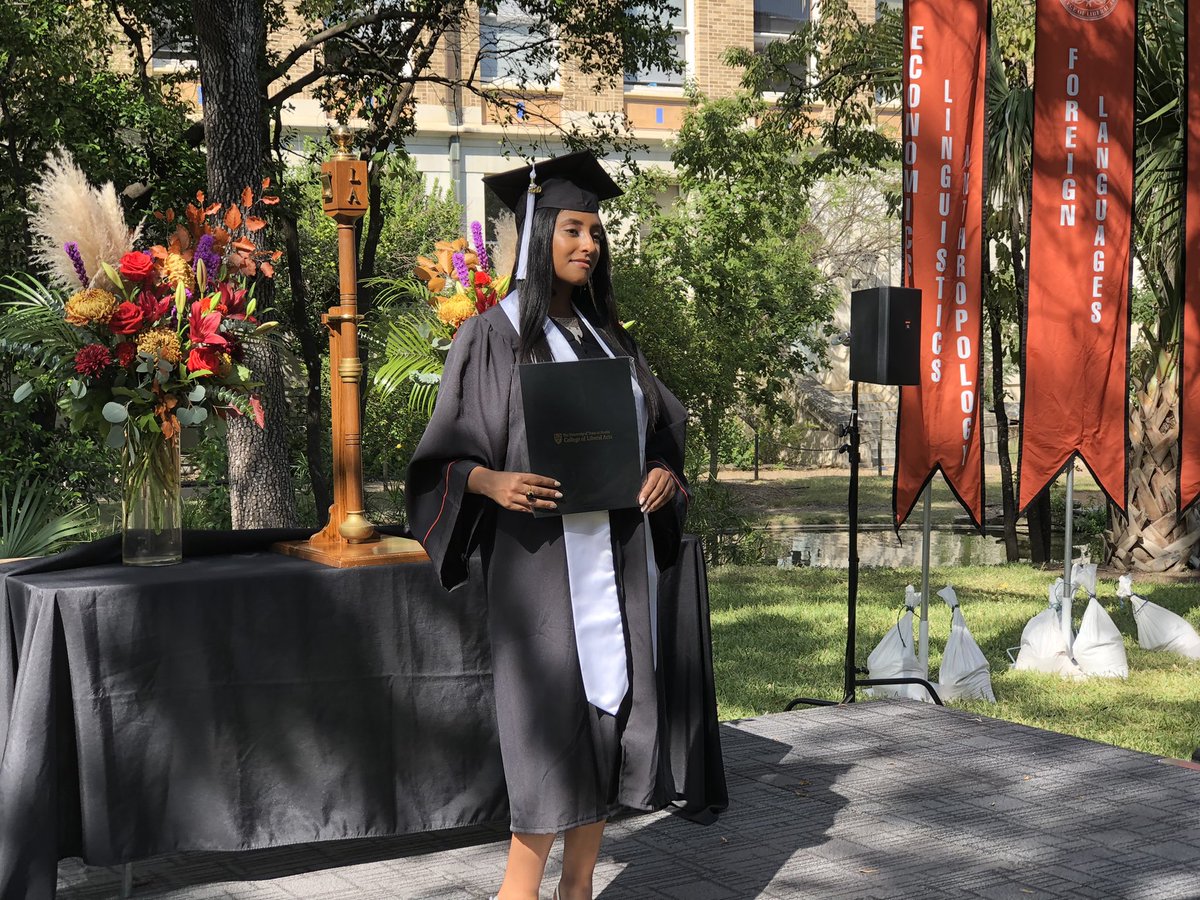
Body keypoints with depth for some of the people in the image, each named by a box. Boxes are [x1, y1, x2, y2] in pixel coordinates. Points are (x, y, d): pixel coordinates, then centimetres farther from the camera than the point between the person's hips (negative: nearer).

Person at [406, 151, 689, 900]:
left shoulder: (609, 335, 14)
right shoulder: (494, 337, -3)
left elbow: (665, 425, 20)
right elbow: (449, 454, -5)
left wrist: (665, 472, -1)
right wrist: (493, 481, -24)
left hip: (619, 555, 6)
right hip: (543, 557, -6)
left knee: (612, 712, 6)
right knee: (553, 720, -7)